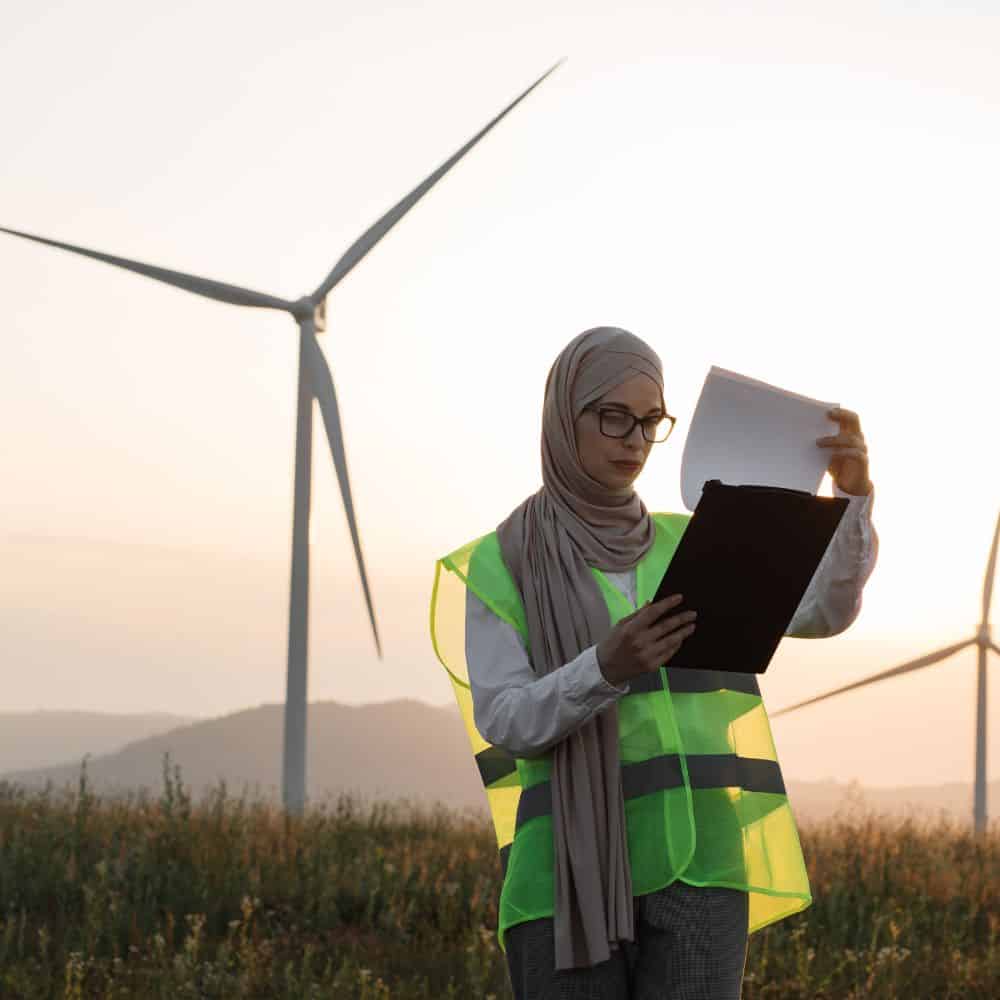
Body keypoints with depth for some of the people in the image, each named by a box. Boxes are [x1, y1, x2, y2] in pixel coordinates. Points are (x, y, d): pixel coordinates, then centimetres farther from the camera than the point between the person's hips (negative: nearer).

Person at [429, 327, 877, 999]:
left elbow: (826, 609, 2)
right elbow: (506, 724, -8)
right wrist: (608, 667, -27)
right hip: (572, 872, -2)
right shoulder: (500, 567, 3)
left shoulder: (688, 548, 14)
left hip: (692, 866, 3)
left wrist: (853, 489, -16)